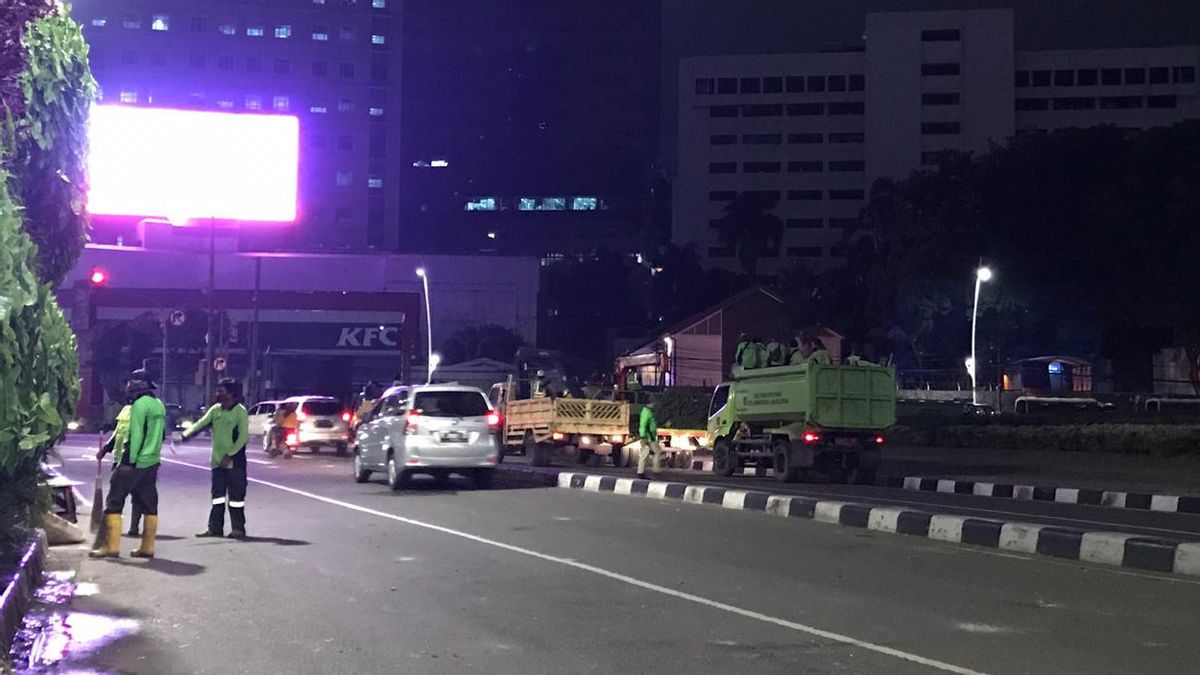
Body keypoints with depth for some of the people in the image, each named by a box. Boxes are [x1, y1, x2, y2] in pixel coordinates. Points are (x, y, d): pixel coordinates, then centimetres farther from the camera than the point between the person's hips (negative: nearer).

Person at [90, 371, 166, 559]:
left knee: (114, 502, -2)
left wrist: (130, 460, -15)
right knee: (149, 505, 9)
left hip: (134, 461, -8)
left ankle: (111, 545, -6)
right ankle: (147, 547, 11)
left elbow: (135, 435, -18)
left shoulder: (139, 405, -13)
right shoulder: (159, 405, 13)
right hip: (152, 462, 8)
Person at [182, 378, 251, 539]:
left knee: (236, 496, -3)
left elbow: (243, 436, -14)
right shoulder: (215, 409, 8)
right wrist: (186, 435, -18)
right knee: (217, 495, 9)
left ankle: (238, 528, 4)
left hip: (235, 461, -6)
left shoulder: (240, 411, -10)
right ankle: (215, 527, 15)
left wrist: (229, 455, -19)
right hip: (217, 461, 6)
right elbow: (200, 424, -1)